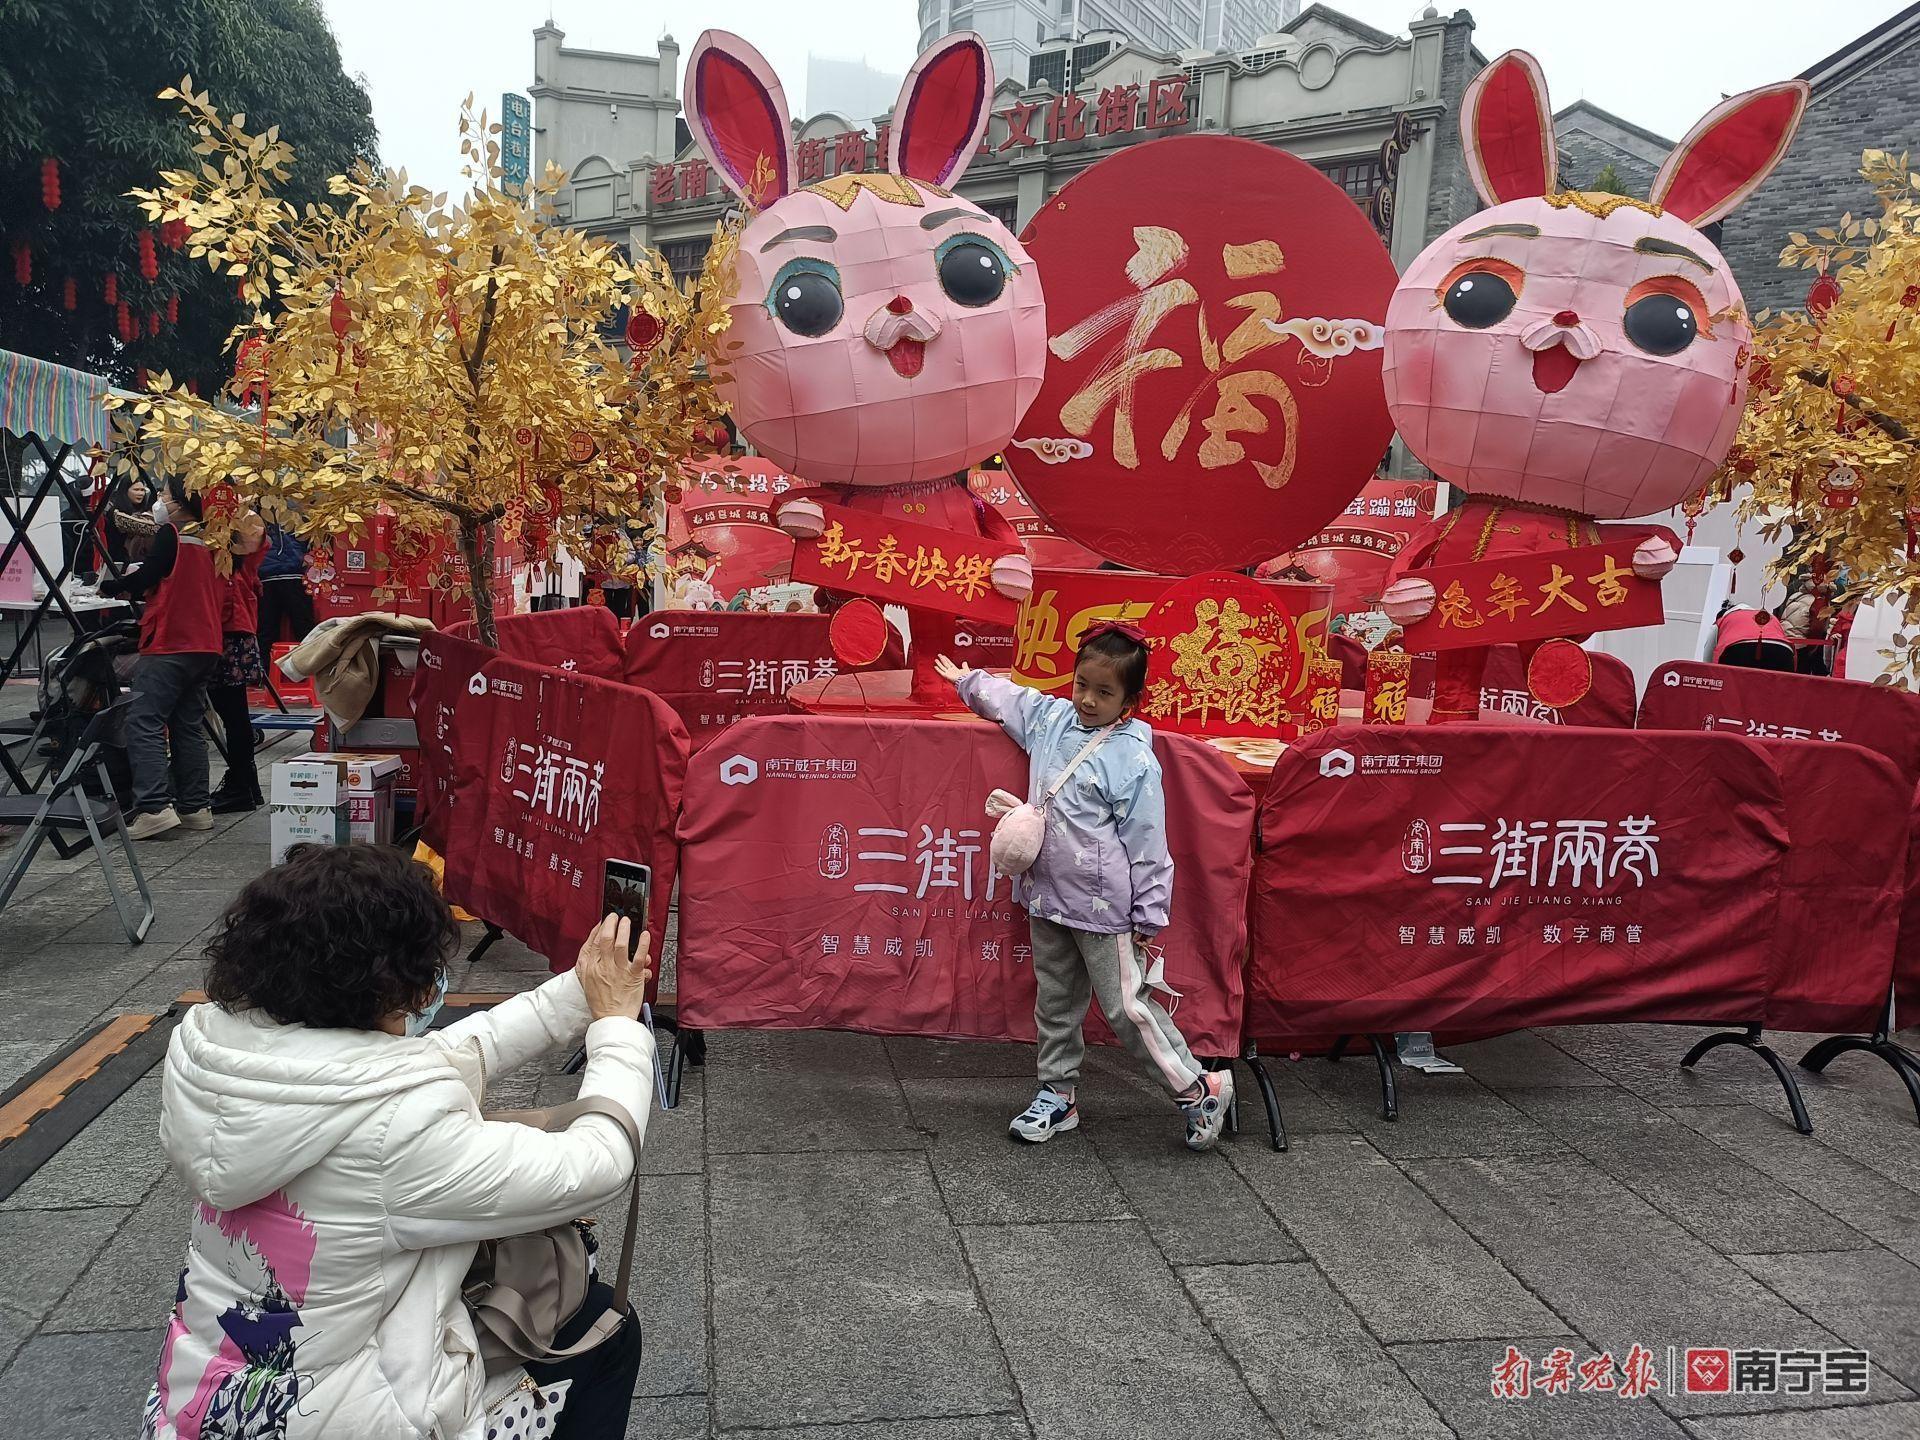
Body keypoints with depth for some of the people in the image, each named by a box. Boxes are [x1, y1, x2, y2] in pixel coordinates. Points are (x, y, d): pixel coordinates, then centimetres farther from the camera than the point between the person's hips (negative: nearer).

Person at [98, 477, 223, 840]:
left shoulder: (171, 535, -7)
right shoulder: (206, 541, 17)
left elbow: (144, 578, -10)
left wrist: (109, 586, 7)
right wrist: (136, 584, 13)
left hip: (169, 645, -8)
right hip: (204, 646, 8)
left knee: (144, 723, -9)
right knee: (189, 726, 11)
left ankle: (154, 807, -17)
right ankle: (196, 807, 10)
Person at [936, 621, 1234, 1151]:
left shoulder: (1133, 758, -16)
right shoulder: (1051, 717, 2)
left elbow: (1148, 843, -14)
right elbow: (1005, 697, 24)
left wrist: (1149, 915, -13)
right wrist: (966, 680, 39)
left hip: (1103, 908, -7)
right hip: (1047, 896, 7)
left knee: (1127, 1007, -2)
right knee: (1054, 1003, 18)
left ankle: (1199, 1089, 13)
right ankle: (1057, 1093, 33)